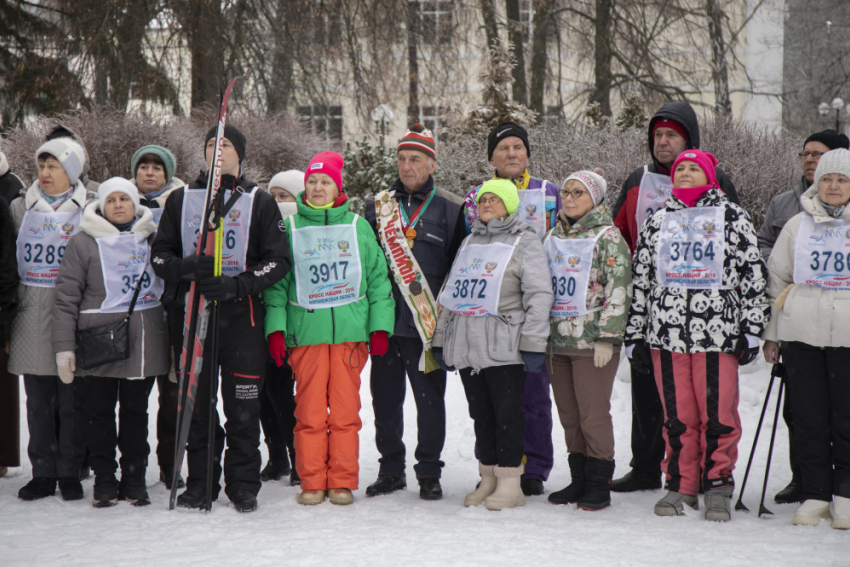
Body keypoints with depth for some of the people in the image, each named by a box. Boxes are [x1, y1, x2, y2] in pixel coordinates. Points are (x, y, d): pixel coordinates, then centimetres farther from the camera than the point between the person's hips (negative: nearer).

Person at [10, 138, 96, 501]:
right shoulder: (21, 209, 11)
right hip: (31, 313, 3)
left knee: (72, 399, 1)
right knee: (38, 400, 5)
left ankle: (70, 473, 11)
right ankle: (43, 473, 13)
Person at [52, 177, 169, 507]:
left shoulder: (154, 238, 10)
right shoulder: (84, 242, 0)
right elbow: (66, 297, -1)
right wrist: (64, 347, -6)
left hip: (146, 340, 2)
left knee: (136, 410, 8)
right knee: (100, 411, 3)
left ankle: (134, 478, 17)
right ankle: (104, 480, 13)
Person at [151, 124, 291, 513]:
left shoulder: (259, 202, 8)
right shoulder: (180, 199, 13)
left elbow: (278, 260, 2)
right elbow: (159, 253, 12)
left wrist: (237, 284, -14)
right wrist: (185, 267, -12)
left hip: (241, 315, -2)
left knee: (243, 407, -2)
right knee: (196, 404, 4)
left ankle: (243, 485, 8)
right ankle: (199, 483, 13)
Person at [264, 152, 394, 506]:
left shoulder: (357, 226, 9)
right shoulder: (290, 228, 8)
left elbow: (377, 277, 11)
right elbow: (277, 281, 9)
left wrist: (380, 326, 4)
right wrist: (275, 328, -1)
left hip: (350, 331, 0)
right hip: (305, 333, 0)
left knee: (345, 409, 1)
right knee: (309, 411, -1)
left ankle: (343, 482, 9)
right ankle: (312, 482, 7)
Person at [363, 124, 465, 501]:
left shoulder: (450, 208, 3)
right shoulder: (378, 205, 14)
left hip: (427, 324, -3)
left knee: (430, 399, 2)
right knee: (385, 398, 8)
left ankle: (429, 473, 12)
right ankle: (391, 469, 20)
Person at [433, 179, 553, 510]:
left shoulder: (525, 241, 1)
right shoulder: (469, 243, 21)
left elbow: (539, 295, -6)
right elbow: (450, 293, 24)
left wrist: (533, 343, -13)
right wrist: (441, 339, 18)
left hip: (504, 345, -6)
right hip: (466, 345, 6)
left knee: (507, 412, -5)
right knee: (481, 414, 8)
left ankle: (510, 483, 1)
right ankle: (488, 480, 15)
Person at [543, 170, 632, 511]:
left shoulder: (608, 237, -3)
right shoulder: (554, 237, 16)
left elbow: (619, 290, -9)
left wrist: (606, 337, -15)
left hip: (593, 341, -6)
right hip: (558, 341, 6)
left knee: (594, 415, -4)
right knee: (569, 416, 9)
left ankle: (599, 485, 5)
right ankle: (579, 481, 18)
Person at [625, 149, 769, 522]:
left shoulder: (733, 218, 7)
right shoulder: (657, 222, 16)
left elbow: (753, 276, 4)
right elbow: (640, 281, 17)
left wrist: (752, 329, -2)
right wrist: (635, 335, 13)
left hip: (717, 333, -3)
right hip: (666, 334, 3)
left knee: (719, 413, -3)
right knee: (677, 415, 5)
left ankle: (718, 485, 9)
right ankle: (681, 485, 16)